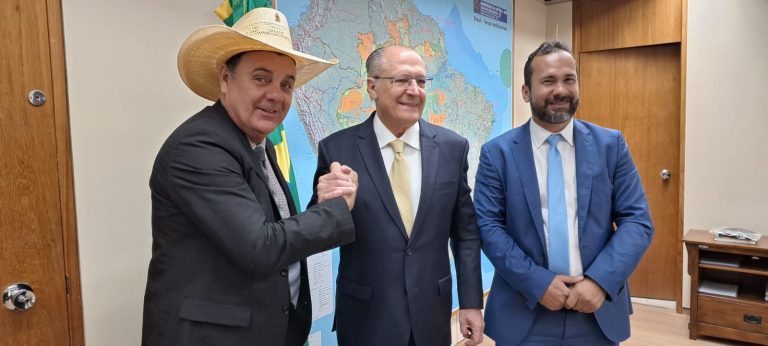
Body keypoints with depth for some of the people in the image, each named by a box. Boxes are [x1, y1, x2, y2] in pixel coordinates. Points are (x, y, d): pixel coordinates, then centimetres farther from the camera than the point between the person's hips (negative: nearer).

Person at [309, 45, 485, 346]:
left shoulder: (452, 147, -2)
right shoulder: (337, 149, -10)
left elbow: (466, 232, 3)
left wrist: (471, 302, 3)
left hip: (432, 313, 3)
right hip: (365, 317, -2)